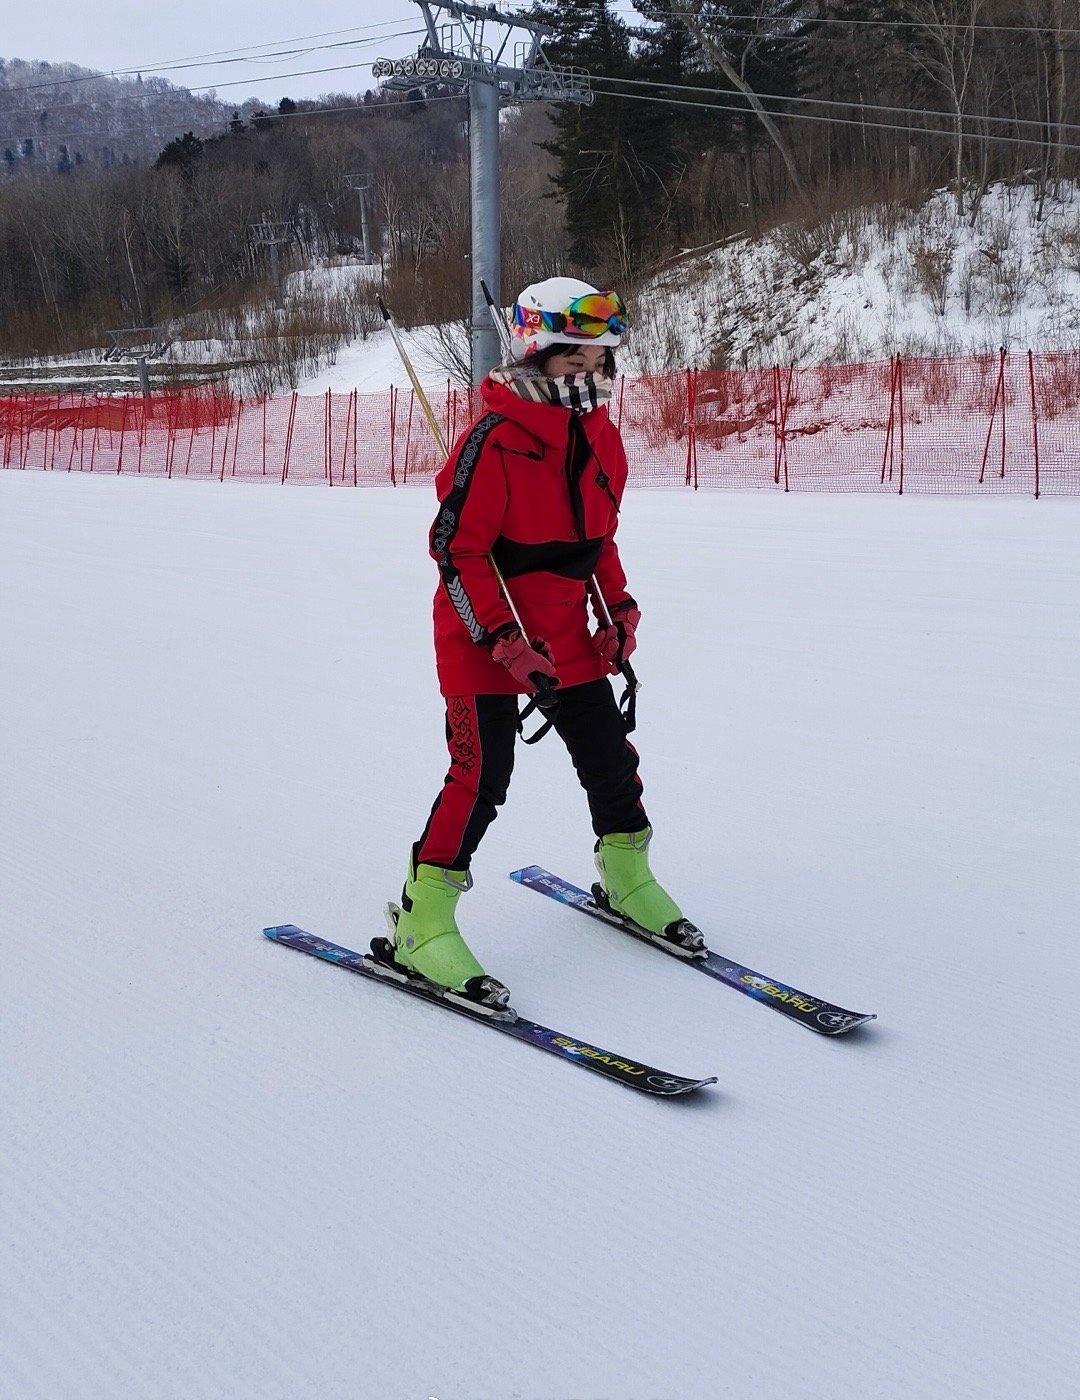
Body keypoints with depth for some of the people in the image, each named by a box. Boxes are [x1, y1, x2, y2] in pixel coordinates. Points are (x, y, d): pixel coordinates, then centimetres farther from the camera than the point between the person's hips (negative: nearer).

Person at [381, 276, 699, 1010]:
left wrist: (619, 608, 6)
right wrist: (506, 640, -22)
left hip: (564, 632, 7)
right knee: (482, 773, -11)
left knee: (610, 754, 12)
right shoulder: (496, 441, -17)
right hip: (484, 634, -7)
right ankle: (424, 920, 1)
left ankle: (626, 877, 34)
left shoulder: (602, 438, 7)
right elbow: (456, 549, -18)